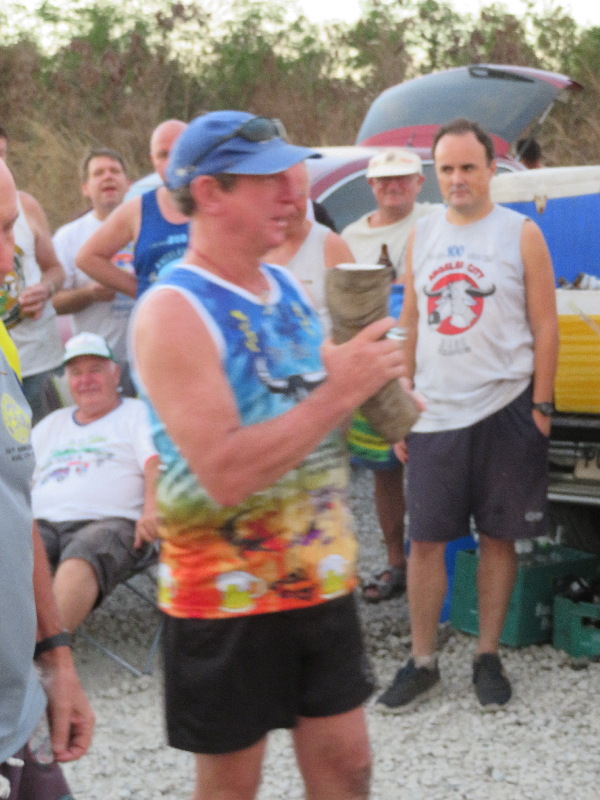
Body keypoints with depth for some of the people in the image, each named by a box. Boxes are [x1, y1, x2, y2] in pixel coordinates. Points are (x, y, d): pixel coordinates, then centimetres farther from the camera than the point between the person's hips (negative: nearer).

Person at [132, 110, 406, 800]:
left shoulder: (286, 288, 7)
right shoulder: (174, 311, -18)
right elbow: (224, 475, -26)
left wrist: (369, 382, -1)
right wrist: (342, 390, -26)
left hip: (321, 578, 7)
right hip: (226, 591, -7)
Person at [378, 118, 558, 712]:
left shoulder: (520, 234, -1)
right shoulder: (421, 237, 10)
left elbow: (545, 325, -1)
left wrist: (540, 406, -7)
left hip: (504, 408, -3)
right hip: (436, 413, 3)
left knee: (498, 536, 5)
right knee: (425, 539, 2)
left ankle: (488, 658, 16)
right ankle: (422, 663, 11)